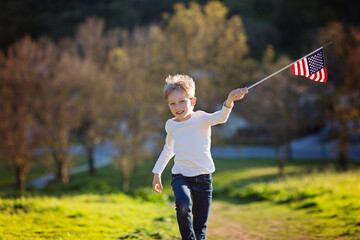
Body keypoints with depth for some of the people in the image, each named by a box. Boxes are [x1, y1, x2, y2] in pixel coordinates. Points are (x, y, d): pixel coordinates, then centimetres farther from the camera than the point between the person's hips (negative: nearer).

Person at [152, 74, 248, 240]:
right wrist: (157, 173, 27)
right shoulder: (170, 125, 6)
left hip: (203, 178, -1)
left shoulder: (201, 119, -7)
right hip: (180, 177, 2)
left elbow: (220, 118, -29)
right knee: (183, 204, -33)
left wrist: (229, 101, -49)